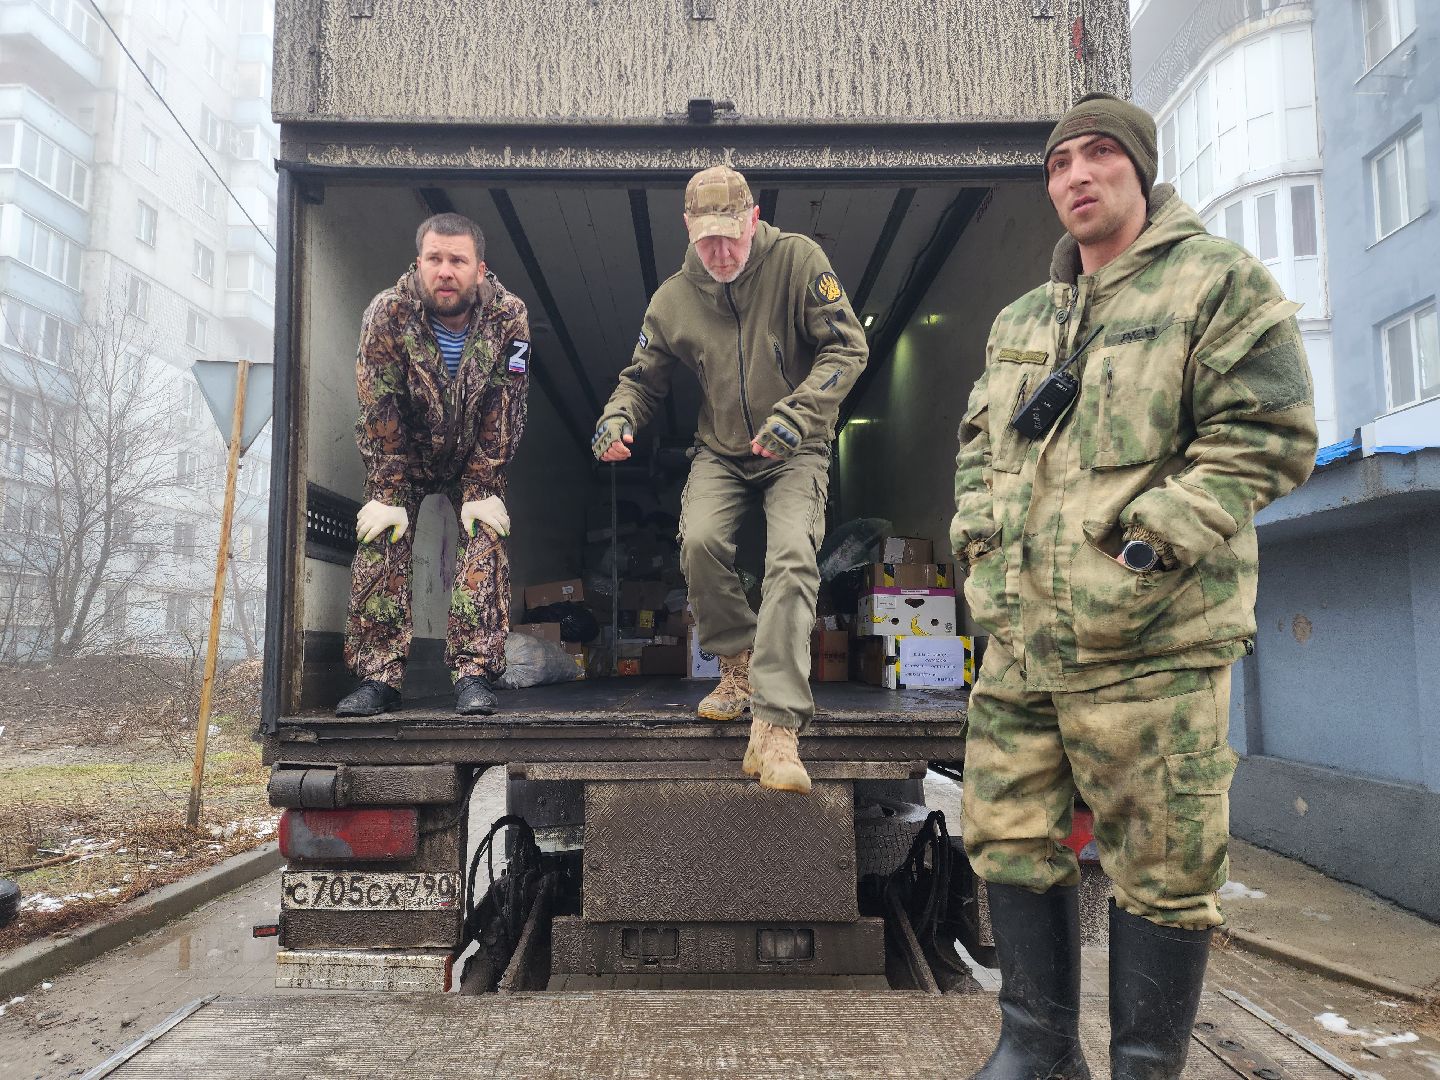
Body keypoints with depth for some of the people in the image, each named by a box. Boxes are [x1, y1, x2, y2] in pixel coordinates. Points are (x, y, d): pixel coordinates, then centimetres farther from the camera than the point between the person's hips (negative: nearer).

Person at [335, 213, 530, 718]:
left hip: (477, 457, 0)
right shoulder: (387, 314, -23)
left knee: (485, 537, -17)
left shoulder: (508, 317, -22)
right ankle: (378, 676, -8)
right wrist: (388, 496, -22)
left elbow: (502, 415, -19)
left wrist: (482, 491, -20)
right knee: (381, 541, -14)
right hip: (404, 455, 0)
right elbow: (379, 413, -21)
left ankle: (474, 674, -15)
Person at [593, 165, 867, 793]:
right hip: (721, 452, 3)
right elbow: (643, 379, 12)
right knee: (700, 540, -25)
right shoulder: (673, 298, 1)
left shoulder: (798, 261, -9)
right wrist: (618, 417, -11)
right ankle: (741, 663, 3)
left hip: (797, 453, -3)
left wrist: (797, 412, -25)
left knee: (792, 558, -25)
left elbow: (847, 346, -11)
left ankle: (775, 730, -28)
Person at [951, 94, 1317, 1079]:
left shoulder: (1220, 281, -1)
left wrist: (1152, 537, -18)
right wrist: (976, 528, 8)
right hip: (1020, 638, 7)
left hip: (1149, 639, -6)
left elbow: (1270, 435, -10)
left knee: (1163, 870, 3)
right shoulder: (1022, 321, 18)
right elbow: (979, 437, 25)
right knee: (1011, 840, 13)